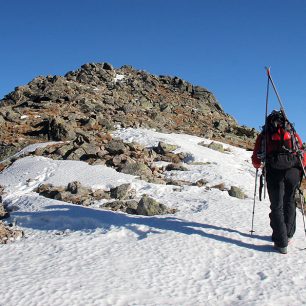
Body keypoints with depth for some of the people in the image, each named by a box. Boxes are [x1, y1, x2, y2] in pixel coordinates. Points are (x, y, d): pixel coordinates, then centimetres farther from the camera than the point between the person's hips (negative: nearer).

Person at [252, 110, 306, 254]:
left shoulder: (264, 135, 17)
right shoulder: (293, 133, 21)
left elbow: (256, 160, 14)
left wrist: (258, 165, 37)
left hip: (274, 171, -1)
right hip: (294, 171, 1)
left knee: (277, 206, 4)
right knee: (289, 202, 21)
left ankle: (281, 243, -1)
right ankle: (288, 234, 25)